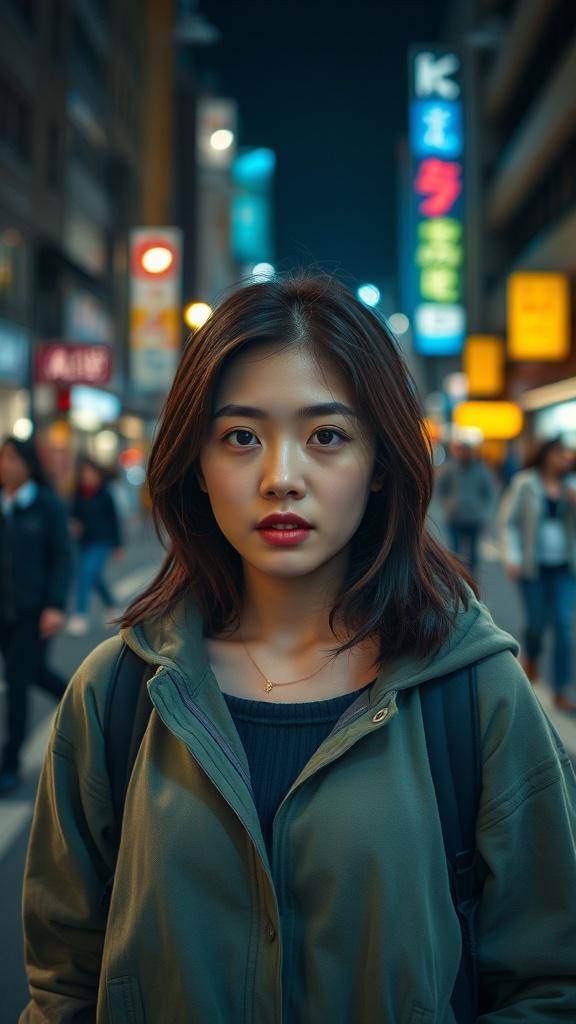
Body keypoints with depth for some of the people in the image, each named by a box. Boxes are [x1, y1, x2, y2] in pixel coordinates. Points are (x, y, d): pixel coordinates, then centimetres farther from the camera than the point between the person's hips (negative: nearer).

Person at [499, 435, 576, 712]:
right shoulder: (525, 483, -5)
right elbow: (508, 520, -2)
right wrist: (511, 557, -7)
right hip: (533, 565, -2)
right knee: (536, 621, 3)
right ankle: (531, 657, 40)